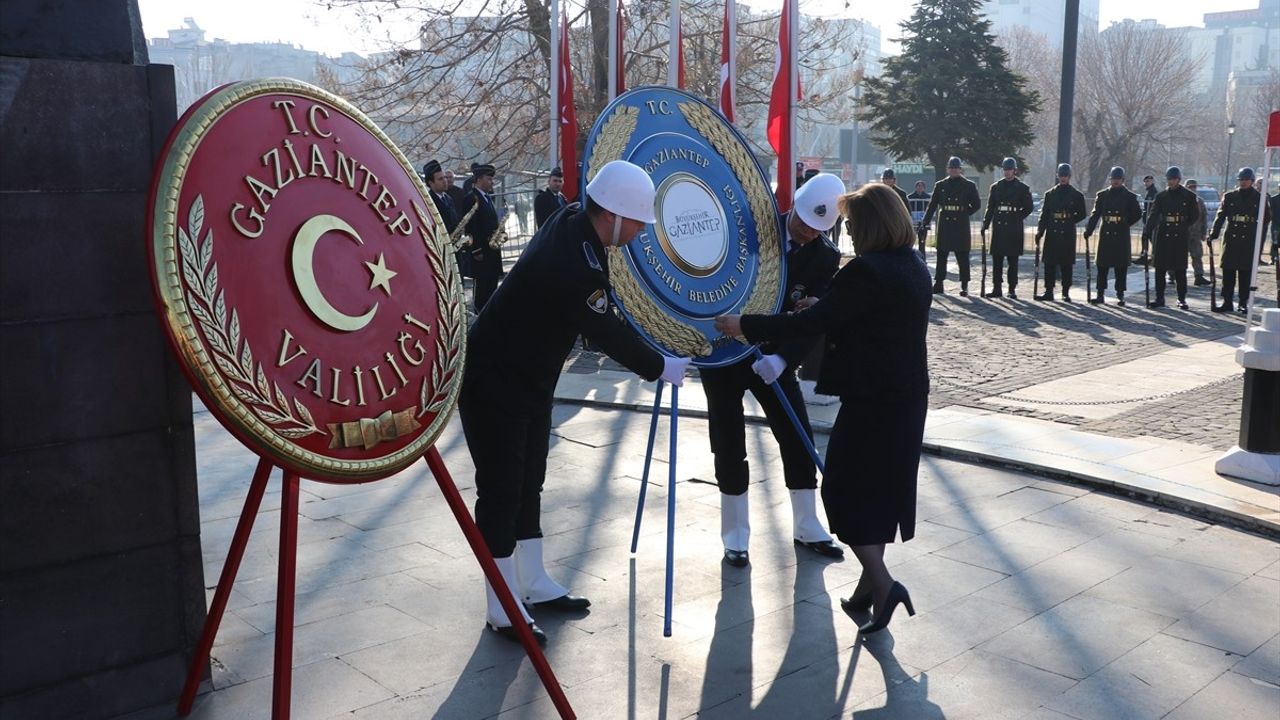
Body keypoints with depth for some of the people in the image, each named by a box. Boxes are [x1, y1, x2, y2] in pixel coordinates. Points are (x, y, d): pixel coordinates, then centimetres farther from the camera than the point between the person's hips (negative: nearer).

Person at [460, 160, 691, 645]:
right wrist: (659, 368, -6)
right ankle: (504, 610, 7)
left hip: (528, 379, 10)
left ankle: (535, 585, 29)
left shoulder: (571, 227, -1)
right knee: (502, 490, -3)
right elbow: (607, 333, -20)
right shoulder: (573, 264, -31)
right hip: (492, 382, -10)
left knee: (528, 483, 16)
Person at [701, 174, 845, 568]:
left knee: (798, 438, 2)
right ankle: (735, 536, 12)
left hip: (772, 355, 2)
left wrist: (782, 358, -29)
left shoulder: (826, 257, -9)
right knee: (730, 444, -1)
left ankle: (807, 528, 19)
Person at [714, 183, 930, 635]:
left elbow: (810, 323, -21)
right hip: (907, 398, 9)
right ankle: (870, 584, 26)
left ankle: (882, 584, -5)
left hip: (872, 401, -9)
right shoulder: (915, 267, 8)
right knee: (882, 488, 16)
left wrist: (744, 325, -15)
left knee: (844, 490, 2)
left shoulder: (866, 272, -20)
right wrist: (823, 310, 15)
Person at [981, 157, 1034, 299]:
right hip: (999, 227, 2)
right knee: (997, 259, 2)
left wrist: (1017, 217, -4)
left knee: (1013, 260, 1)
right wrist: (985, 225, 3)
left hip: (1014, 230, -2)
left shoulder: (1022, 188, 3)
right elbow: (990, 207, 10)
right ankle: (996, 288, 7)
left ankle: (1012, 290, 6)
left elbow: (1029, 207, 6)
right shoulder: (996, 187, 10)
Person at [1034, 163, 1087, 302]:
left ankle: (1066, 293, 7)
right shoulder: (1050, 194, 9)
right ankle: (1048, 291, 6)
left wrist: (1070, 220, -4)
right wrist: (1039, 232, -1)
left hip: (1068, 235, -1)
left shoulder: (1077, 195, 5)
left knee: (1066, 265, 1)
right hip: (1052, 234, 2)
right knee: (1049, 264, 1)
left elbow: (1082, 214, 9)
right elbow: (1044, 214, 6)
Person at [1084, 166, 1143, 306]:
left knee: (1121, 267, 1)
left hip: (1121, 237, -1)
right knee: (1102, 265, 2)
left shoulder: (1129, 197, 4)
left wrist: (1125, 224, 4)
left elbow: (1137, 214, 12)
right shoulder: (1102, 195, 7)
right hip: (1105, 235, 1)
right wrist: (1088, 230, -6)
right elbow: (1095, 214, 4)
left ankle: (1120, 295, 7)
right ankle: (1100, 295, 7)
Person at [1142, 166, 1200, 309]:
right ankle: (1159, 298, 10)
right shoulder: (1161, 196, 5)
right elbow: (1152, 215, -4)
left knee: (1180, 269, 2)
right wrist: (1146, 233, -15)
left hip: (1180, 238, -1)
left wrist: (1183, 226, 5)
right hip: (1162, 236, 2)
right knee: (1160, 268, 2)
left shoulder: (1189, 196, 2)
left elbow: (1195, 215, 12)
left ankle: (1182, 299, 10)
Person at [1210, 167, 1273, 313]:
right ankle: (1227, 302, 5)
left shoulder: (1259, 199, 5)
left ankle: (1243, 303, 8)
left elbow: (1266, 219, 9)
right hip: (1231, 240, 1)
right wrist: (1213, 234, -7)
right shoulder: (1230, 197, 8)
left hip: (1249, 242, -1)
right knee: (1228, 271, 0)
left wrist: (1259, 239, 1)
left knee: (1246, 273, 2)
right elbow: (1220, 216, 4)